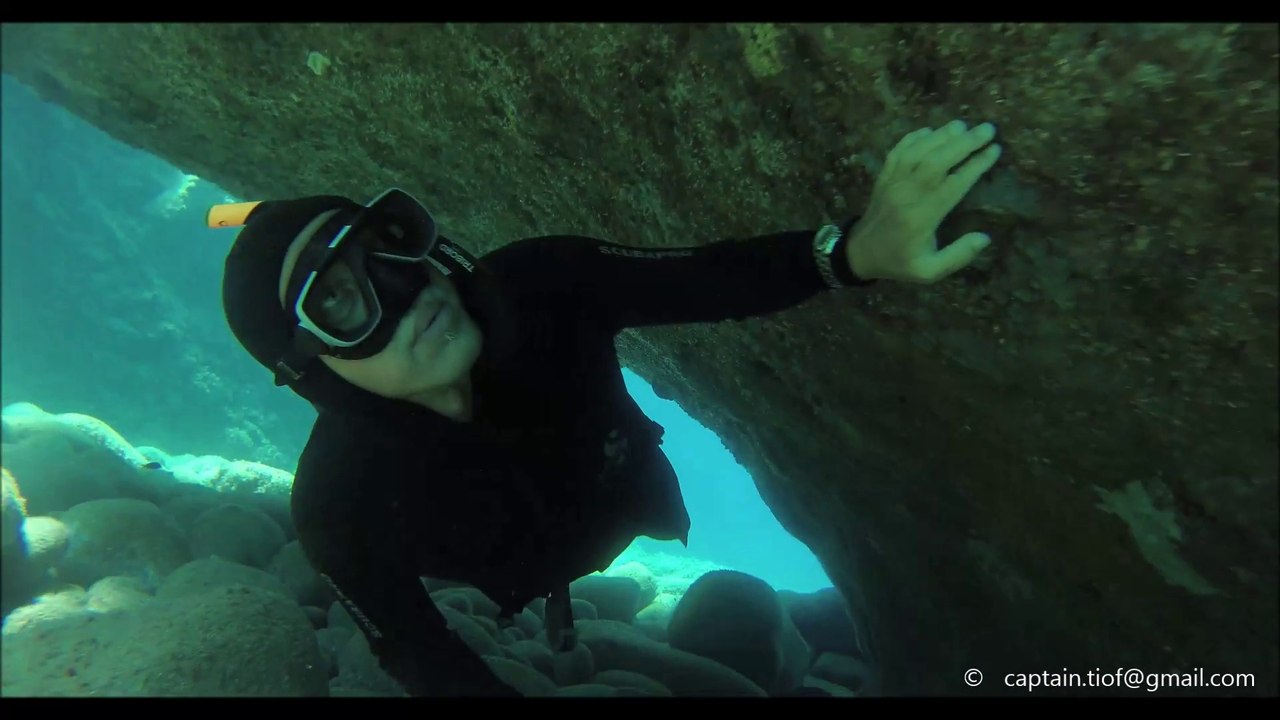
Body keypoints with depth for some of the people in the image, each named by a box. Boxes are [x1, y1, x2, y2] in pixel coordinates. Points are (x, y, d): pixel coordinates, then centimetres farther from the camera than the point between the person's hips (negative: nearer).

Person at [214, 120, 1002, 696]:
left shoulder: (534, 286, -38)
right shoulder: (342, 508, -39)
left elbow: (712, 278, -44)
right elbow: (422, 658, -28)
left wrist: (857, 248, -63)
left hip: (631, 497, 2)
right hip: (531, 579, -1)